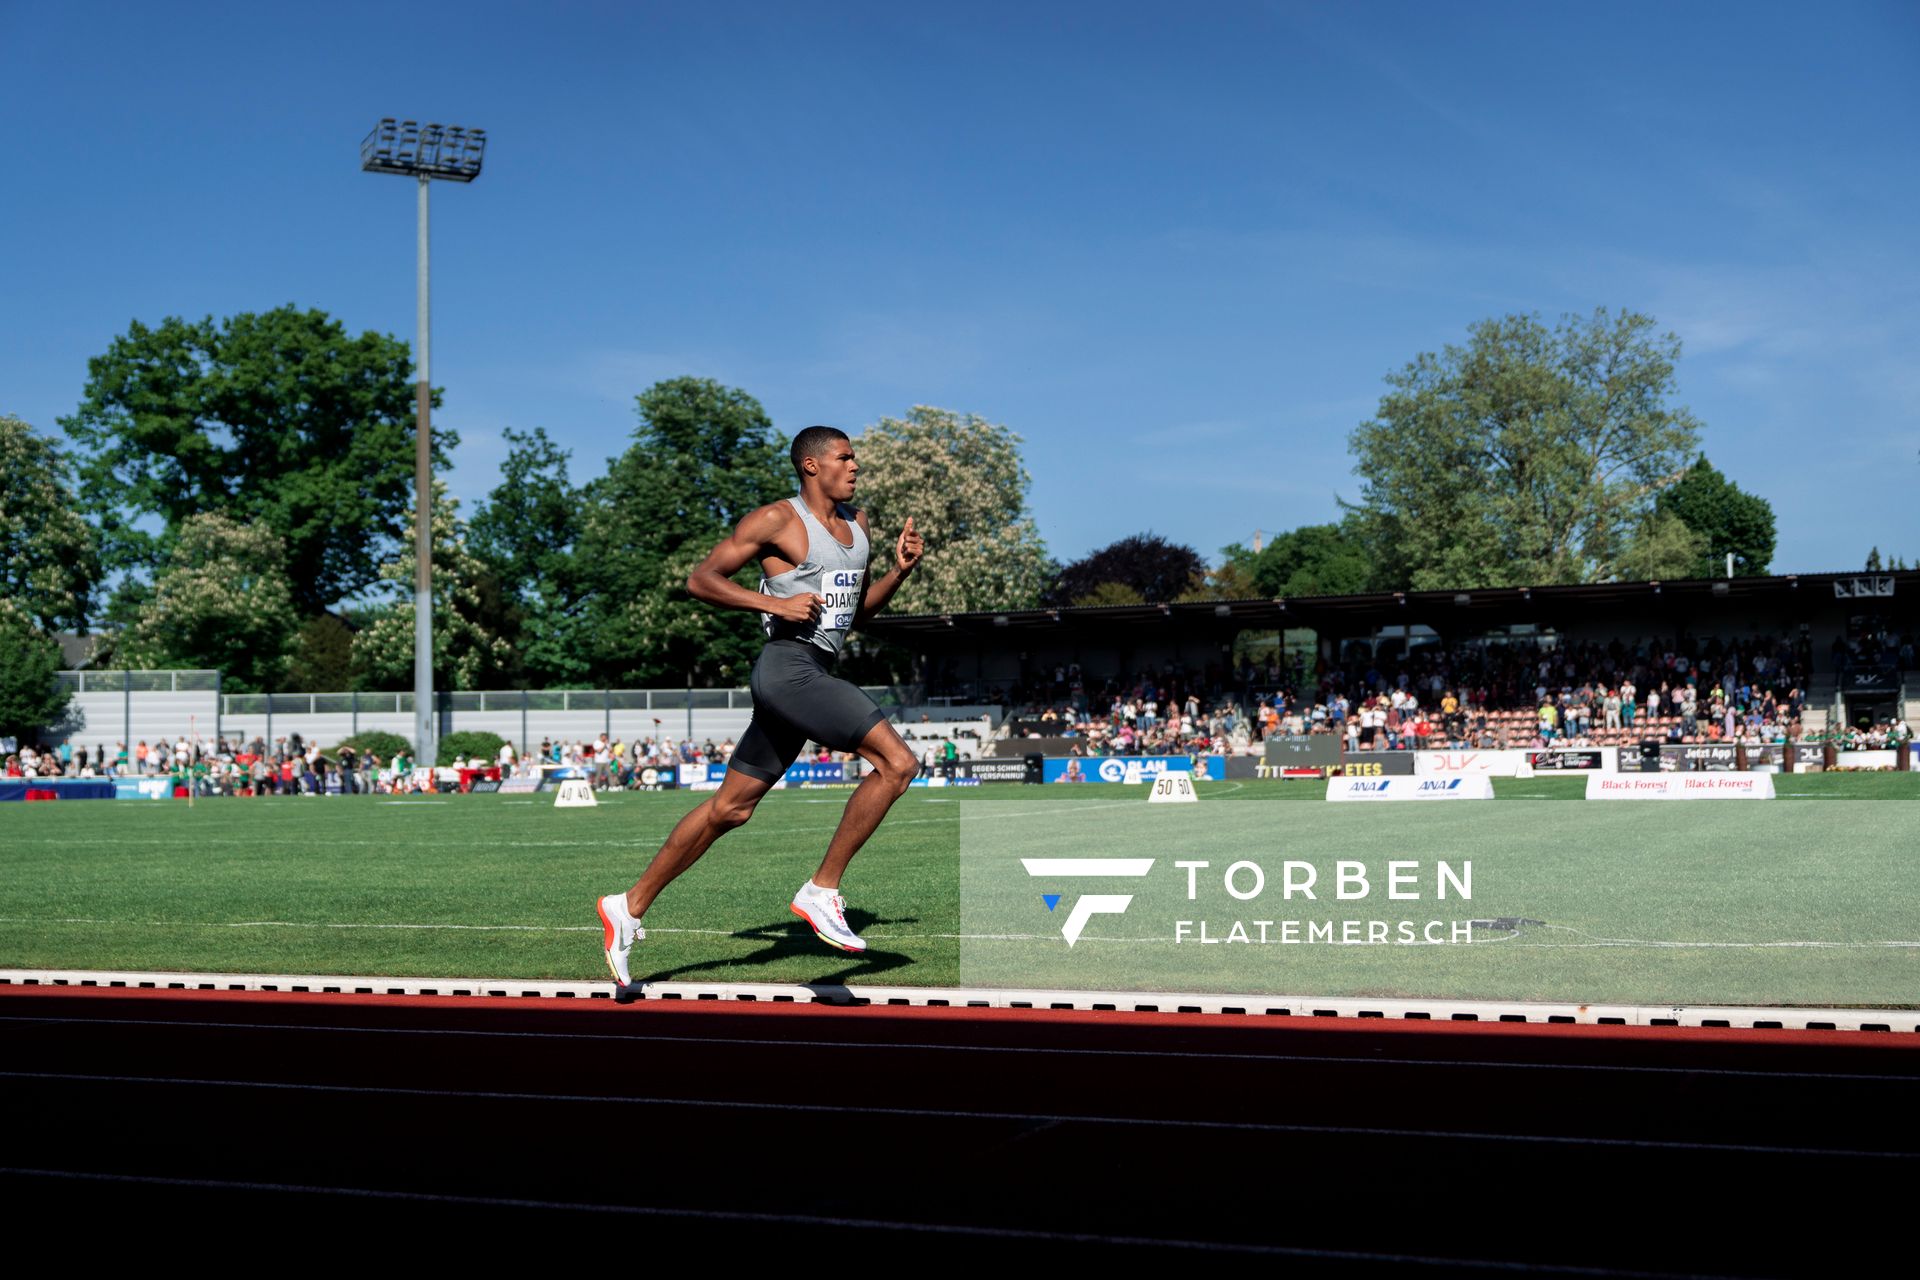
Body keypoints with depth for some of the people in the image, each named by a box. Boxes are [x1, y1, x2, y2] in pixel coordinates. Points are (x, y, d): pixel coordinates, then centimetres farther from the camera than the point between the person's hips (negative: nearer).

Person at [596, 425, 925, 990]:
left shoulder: (857, 523, 18)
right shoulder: (777, 520, -6)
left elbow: (858, 611, 26)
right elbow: (700, 580, -6)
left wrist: (899, 570, 9)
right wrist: (774, 602, -17)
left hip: (815, 676, 9)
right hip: (789, 665, -9)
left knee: (729, 808, 11)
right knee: (896, 762, -17)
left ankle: (630, 907, 20)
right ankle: (822, 892, -9)